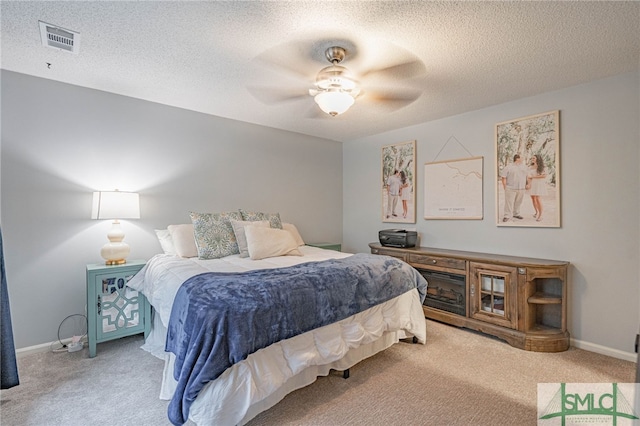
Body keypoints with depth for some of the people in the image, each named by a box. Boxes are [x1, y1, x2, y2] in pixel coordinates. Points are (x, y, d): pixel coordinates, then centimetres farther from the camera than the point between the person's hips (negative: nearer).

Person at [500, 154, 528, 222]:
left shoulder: (524, 167, 13)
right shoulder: (508, 167, -6)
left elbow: (527, 176, 19)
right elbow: (503, 177, -8)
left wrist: (526, 185, 11)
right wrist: (505, 187, -11)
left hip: (521, 189, 6)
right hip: (511, 189, -5)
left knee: (518, 202, 10)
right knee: (509, 202, -6)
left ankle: (516, 214, 23)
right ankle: (507, 216, -4)